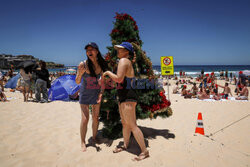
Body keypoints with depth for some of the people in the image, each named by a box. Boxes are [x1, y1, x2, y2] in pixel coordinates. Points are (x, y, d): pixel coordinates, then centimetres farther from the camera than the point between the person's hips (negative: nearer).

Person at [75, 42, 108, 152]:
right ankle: (83, 142, 14)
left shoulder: (101, 64, -8)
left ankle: (94, 138, 30)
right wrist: (80, 73, -30)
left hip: (96, 94, 3)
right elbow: (77, 82, -10)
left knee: (96, 118, 10)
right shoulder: (83, 64, -16)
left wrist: (101, 93, -11)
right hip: (85, 94, -2)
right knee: (85, 119, -3)